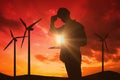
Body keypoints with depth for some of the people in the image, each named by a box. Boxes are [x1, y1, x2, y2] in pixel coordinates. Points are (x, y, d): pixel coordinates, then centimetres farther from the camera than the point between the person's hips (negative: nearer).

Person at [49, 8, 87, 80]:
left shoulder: (77, 26, -2)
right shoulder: (65, 27, 17)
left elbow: (84, 42, -6)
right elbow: (53, 30, 28)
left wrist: (71, 44, -12)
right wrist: (52, 21, 11)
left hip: (74, 56, -7)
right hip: (67, 56, 7)